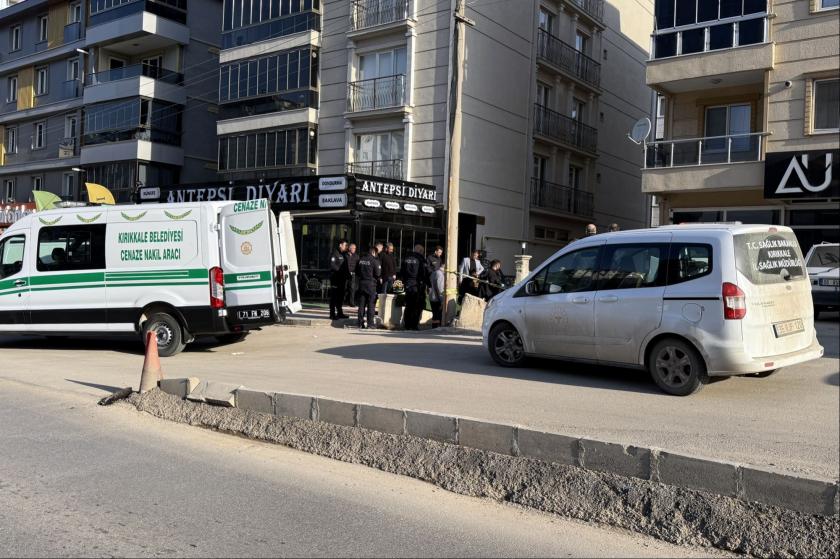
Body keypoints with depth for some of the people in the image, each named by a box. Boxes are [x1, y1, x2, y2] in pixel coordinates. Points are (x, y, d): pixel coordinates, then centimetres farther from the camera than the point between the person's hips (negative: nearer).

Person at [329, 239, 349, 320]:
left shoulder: (343, 254, 18)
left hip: (342, 278, 8)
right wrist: (342, 271, -17)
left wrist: (347, 274, 5)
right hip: (335, 278, -8)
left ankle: (340, 313, 20)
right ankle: (332, 314, -3)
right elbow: (332, 265, -18)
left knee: (341, 296, 12)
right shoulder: (335, 254, -9)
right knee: (334, 297, -5)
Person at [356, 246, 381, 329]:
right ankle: (370, 323, 0)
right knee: (371, 304, 1)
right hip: (371, 284, -5)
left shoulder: (361, 260, 6)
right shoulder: (375, 260, -11)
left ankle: (360, 322, 11)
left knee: (361, 304, 9)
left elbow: (357, 272, 11)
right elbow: (378, 274, -12)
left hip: (362, 283, 5)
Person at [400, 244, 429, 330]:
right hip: (418, 285, -5)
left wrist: (404, 281, 20)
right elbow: (425, 273, -9)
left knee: (408, 306, 11)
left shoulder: (406, 258, 10)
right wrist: (428, 283, -2)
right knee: (418, 306, 0)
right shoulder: (421, 259, -8)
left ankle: (407, 325, 12)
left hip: (408, 285, 5)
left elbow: (401, 272, 14)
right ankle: (415, 324, -4)